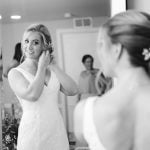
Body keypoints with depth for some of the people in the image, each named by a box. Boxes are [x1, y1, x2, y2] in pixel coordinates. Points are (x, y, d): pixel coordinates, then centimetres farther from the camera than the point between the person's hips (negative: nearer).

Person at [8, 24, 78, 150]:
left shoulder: (51, 70, 7)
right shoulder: (15, 73, -4)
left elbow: (73, 91, -5)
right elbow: (32, 95, -21)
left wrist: (53, 66, -4)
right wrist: (42, 67, -9)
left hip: (57, 131, 4)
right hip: (33, 133, -4)